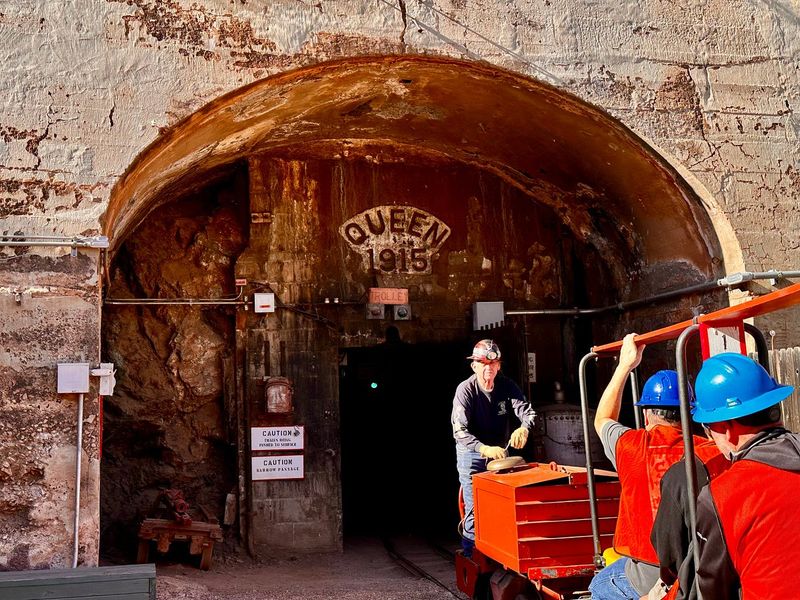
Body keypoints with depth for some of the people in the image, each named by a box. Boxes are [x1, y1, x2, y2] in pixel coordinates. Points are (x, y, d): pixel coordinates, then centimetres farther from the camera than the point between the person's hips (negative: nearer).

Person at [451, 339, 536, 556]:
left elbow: (527, 410, -15)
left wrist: (523, 428, -40)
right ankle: (470, 557, 7)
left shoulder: (507, 386, -7)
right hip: (472, 454, -4)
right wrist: (484, 449, -45)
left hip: (500, 452, 4)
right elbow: (460, 430, -28)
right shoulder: (465, 390, -19)